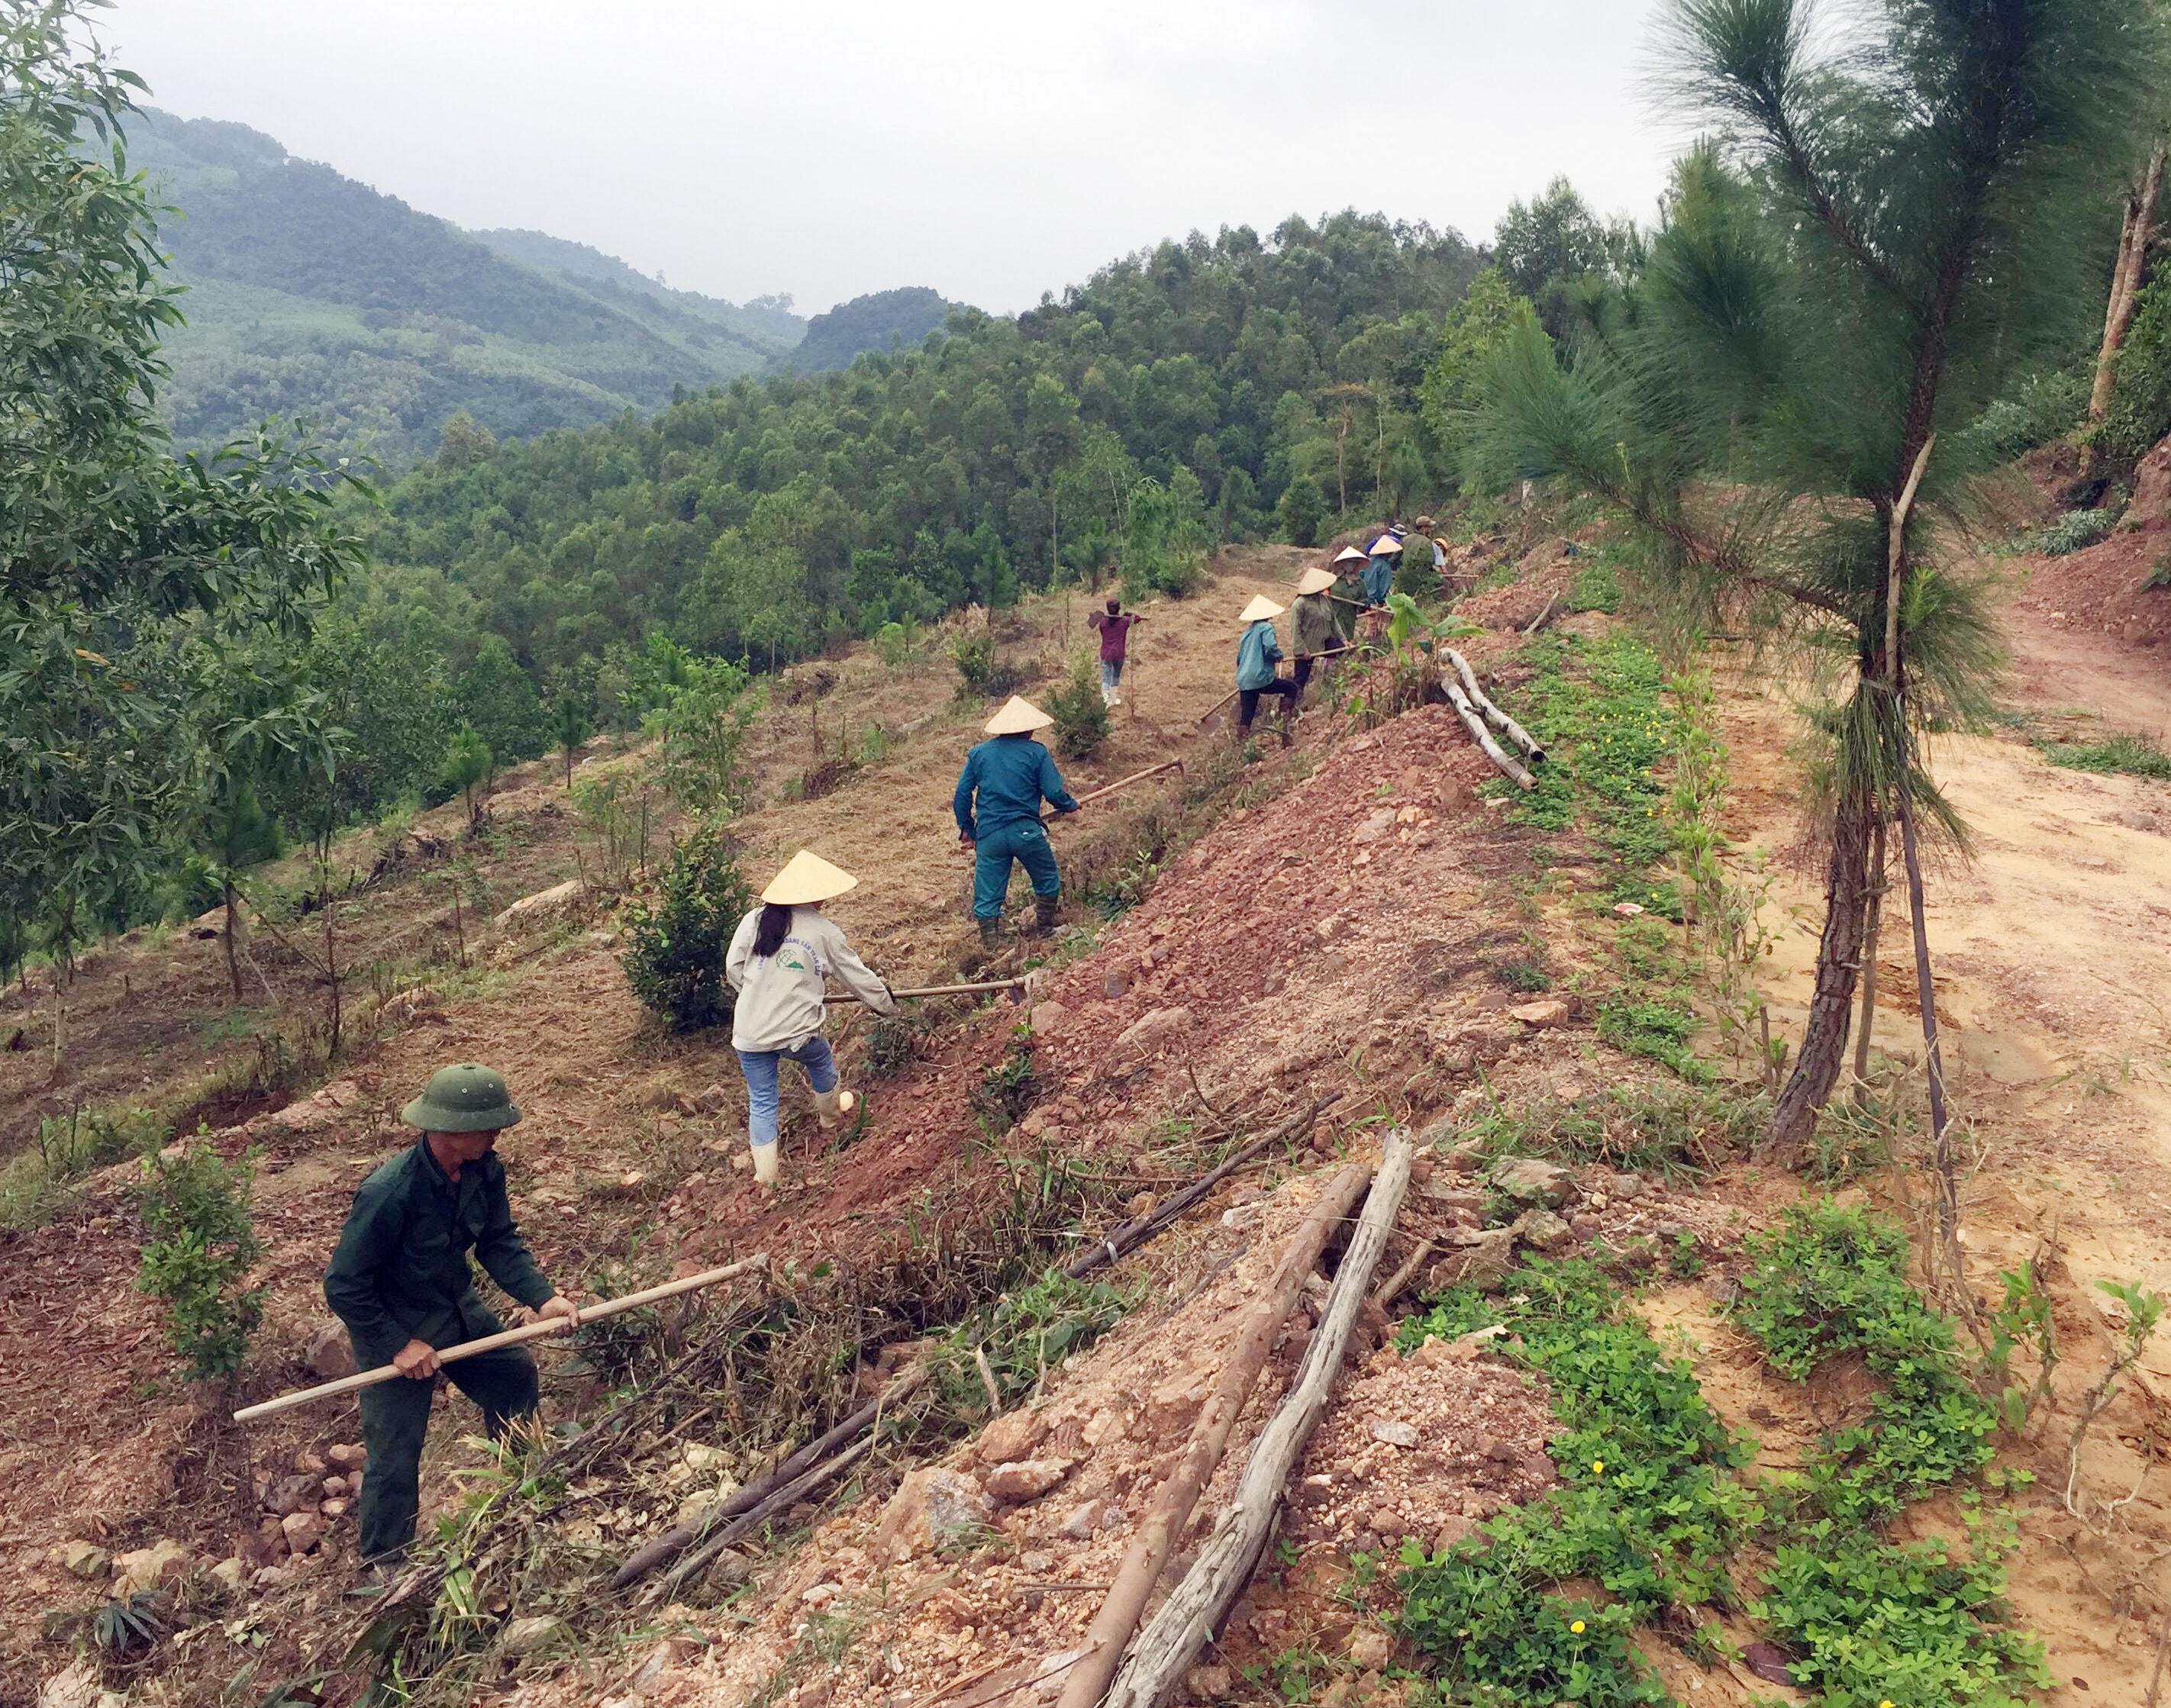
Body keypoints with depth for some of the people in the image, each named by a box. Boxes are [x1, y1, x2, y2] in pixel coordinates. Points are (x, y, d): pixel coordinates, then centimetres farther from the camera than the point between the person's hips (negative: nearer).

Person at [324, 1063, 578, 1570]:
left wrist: (541, 1296, -17)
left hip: (458, 1310, 7)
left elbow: (499, 1242, -4)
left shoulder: (484, 1170, -16)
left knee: (516, 1376, 20)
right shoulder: (389, 1193, -36)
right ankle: (385, 1566, 26)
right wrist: (397, 1345, -24)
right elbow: (343, 1286, -27)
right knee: (396, 1457, 2)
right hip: (395, 1330, -7)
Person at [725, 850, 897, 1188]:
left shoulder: (755, 920, -1)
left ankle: (766, 1177, 17)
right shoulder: (823, 931, -4)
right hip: (797, 1032, -1)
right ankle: (830, 1117, 54)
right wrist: (886, 1003, 23)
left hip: (750, 1033, 1)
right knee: (820, 1062, 31)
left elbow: (733, 969, 4)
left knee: (761, 1103, 14)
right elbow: (856, 975, 7)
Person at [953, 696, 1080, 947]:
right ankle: (1044, 931, 27)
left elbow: (962, 795, 8)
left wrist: (966, 828, 19)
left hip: (989, 835, 2)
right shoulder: (1037, 753, 0)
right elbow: (1055, 793, -4)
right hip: (1026, 831, -2)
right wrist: (1071, 805, 17)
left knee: (987, 896, 7)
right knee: (1048, 882, 20)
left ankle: (990, 945, 6)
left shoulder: (978, 753, 9)